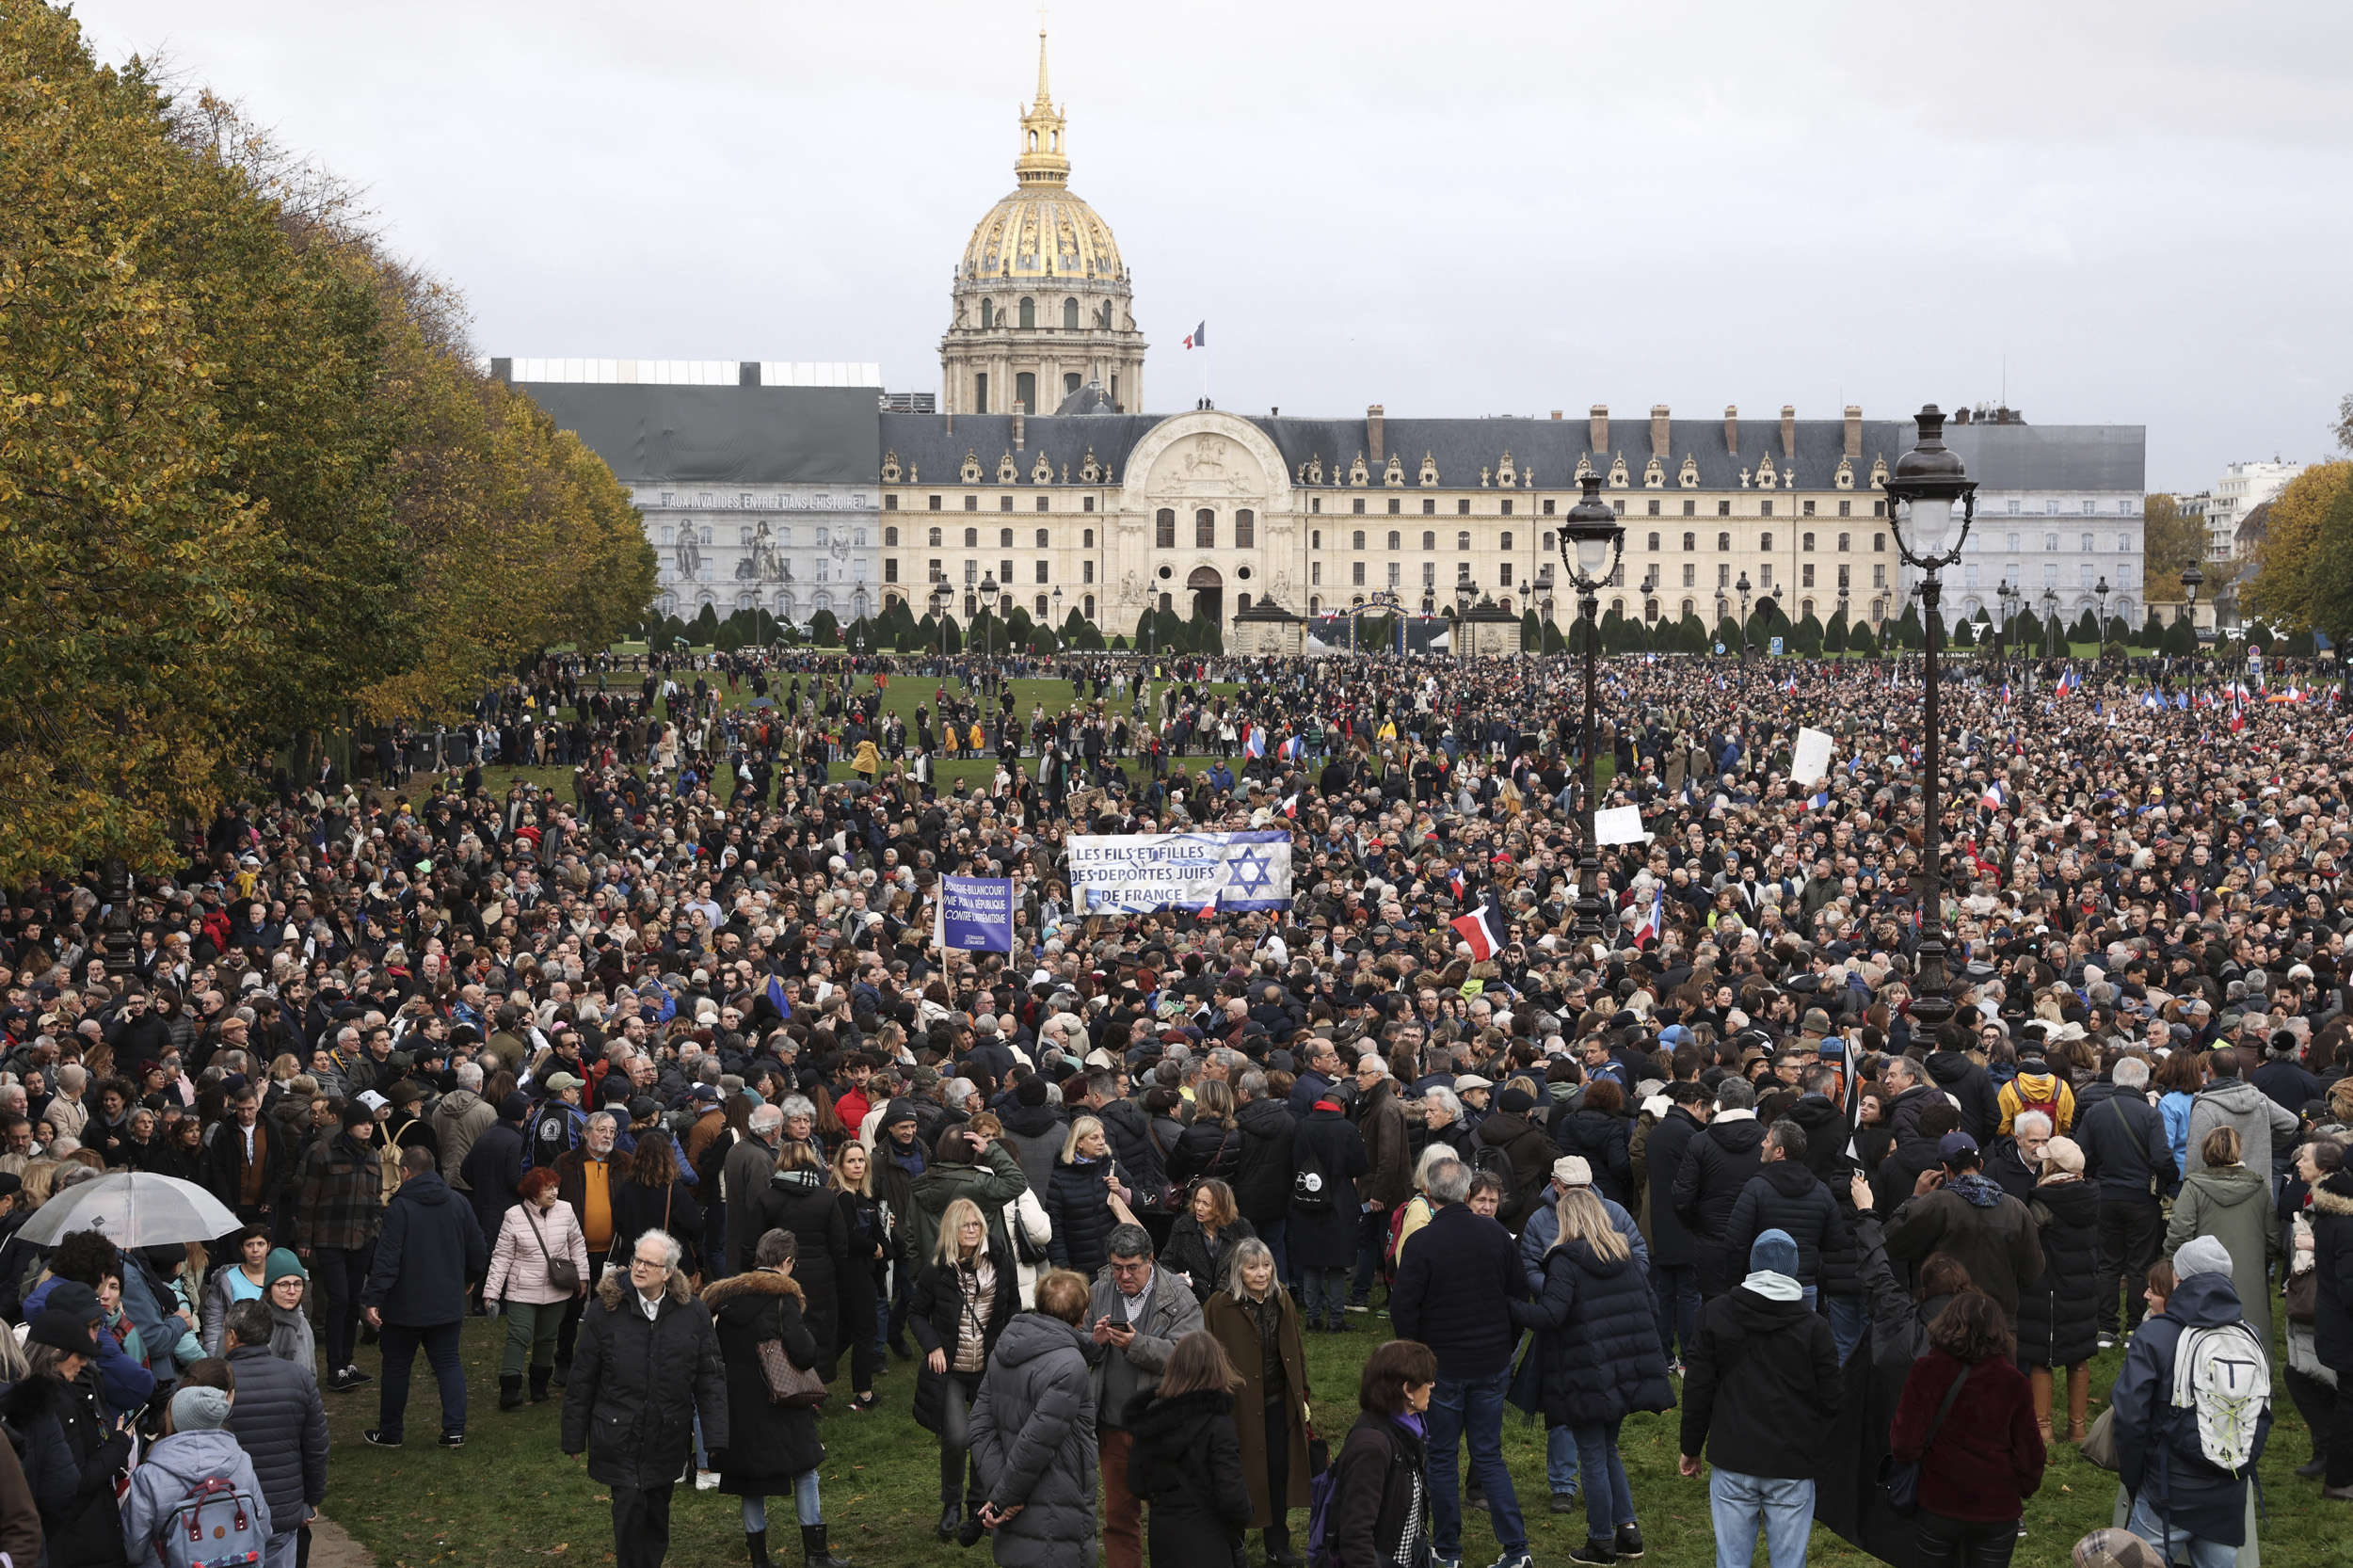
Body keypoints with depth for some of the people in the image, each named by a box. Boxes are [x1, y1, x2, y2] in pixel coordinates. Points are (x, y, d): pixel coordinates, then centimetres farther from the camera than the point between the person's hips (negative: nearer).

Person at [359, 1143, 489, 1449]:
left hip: (406, 1307, -4)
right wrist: (465, 1279, 27)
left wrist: (373, 1300, -18)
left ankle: (389, 1433, 18)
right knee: (448, 1363, 10)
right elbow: (479, 1253, 8)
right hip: (448, 1305, 4)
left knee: (397, 1366, 9)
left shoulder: (399, 1207, -14)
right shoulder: (457, 1204, 2)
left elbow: (387, 1259, -20)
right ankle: (455, 1431, 2)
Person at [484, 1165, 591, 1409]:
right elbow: (502, 1256, -5)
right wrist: (491, 1292, -6)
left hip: (557, 1292, 3)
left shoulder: (565, 1211, 0)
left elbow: (577, 1244, 13)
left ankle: (539, 1384, 25)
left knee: (546, 1338, 11)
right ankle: (509, 1389, -13)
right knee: (519, 1337, -12)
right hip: (523, 1292, -3)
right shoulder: (514, 1217, -8)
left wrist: (582, 1277, 13)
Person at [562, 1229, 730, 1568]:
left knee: (657, 1512, 13)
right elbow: (582, 1379, 1)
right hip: (619, 1435, -2)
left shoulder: (693, 1314, -2)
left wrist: (716, 1438, -5)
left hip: (668, 1438, 2)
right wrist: (575, 1437, 3)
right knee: (629, 1508, -9)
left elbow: (711, 1378, 1)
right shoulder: (606, 1310, -5)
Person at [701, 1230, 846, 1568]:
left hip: (737, 1407, 5)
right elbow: (804, 1353, -21)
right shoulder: (782, 1296, -14)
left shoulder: (725, 1296, 4)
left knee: (751, 1484, 13)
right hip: (779, 1407, -5)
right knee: (805, 1475, 9)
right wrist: (807, 1339, -1)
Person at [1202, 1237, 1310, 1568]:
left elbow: (1295, 1352, 15)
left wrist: (1302, 1395, 16)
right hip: (1239, 1409, -5)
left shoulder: (1282, 1301, 6)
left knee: (1279, 1472, 8)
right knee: (1240, 1479, 1)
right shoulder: (1218, 1307, -12)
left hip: (1278, 1405, 5)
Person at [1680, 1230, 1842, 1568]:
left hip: (1733, 1464, 1)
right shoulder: (1814, 1327, -5)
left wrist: (1691, 1449, 14)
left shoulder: (1715, 1315, 0)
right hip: (1793, 1468, -1)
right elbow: (1830, 1402, -2)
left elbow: (1697, 1388, 3)